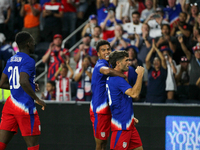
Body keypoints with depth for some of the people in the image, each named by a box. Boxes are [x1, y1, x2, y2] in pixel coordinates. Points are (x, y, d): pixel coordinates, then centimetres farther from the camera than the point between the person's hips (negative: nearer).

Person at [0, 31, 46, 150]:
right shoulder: (28, 61, -10)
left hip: (10, 105, 8)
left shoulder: (11, 60, 15)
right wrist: (37, 99, -16)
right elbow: (23, 82, -26)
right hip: (25, 106, -8)